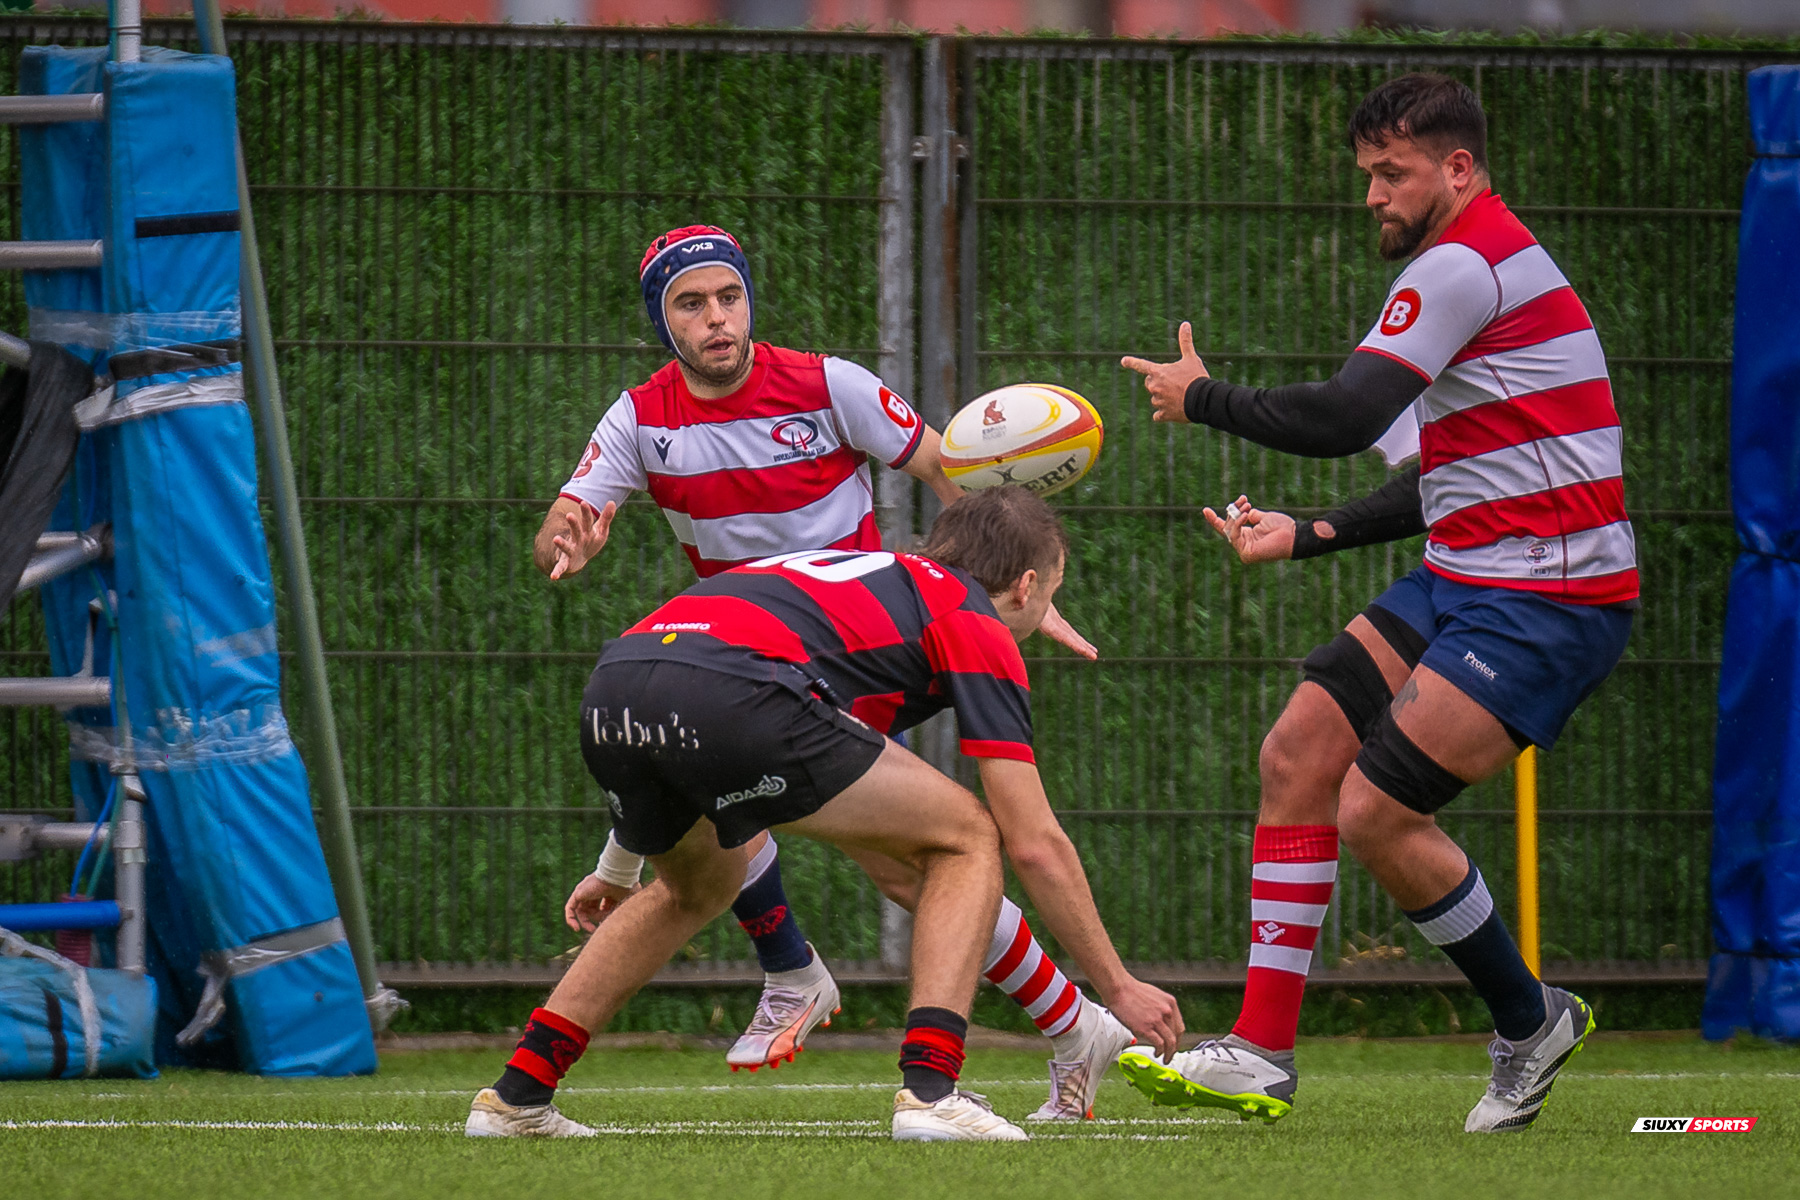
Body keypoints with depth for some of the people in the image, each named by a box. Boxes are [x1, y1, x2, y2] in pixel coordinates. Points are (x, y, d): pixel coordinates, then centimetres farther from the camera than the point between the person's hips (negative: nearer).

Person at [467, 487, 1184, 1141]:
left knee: (699, 886, 37)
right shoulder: (977, 626, 17)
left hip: (609, 691, 7)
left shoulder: (875, 571, 38)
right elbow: (1035, 844, 13)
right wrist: (1117, 986, 23)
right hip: (732, 697, -7)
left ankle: (517, 1093, 30)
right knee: (966, 838, 11)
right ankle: (929, 1089, -1)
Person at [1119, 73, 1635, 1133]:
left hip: (1543, 601, -11)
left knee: (1376, 811, -14)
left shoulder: (1462, 266, -14)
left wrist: (1201, 397, -8)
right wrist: (1311, 537, 21)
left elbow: (1344, 418, -23)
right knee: (1297, 757, 3)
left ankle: (1530, 1022, 7)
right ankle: (1261, 1056, 4)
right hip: (1468, 584, 11)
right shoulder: (1489, 262, 19)